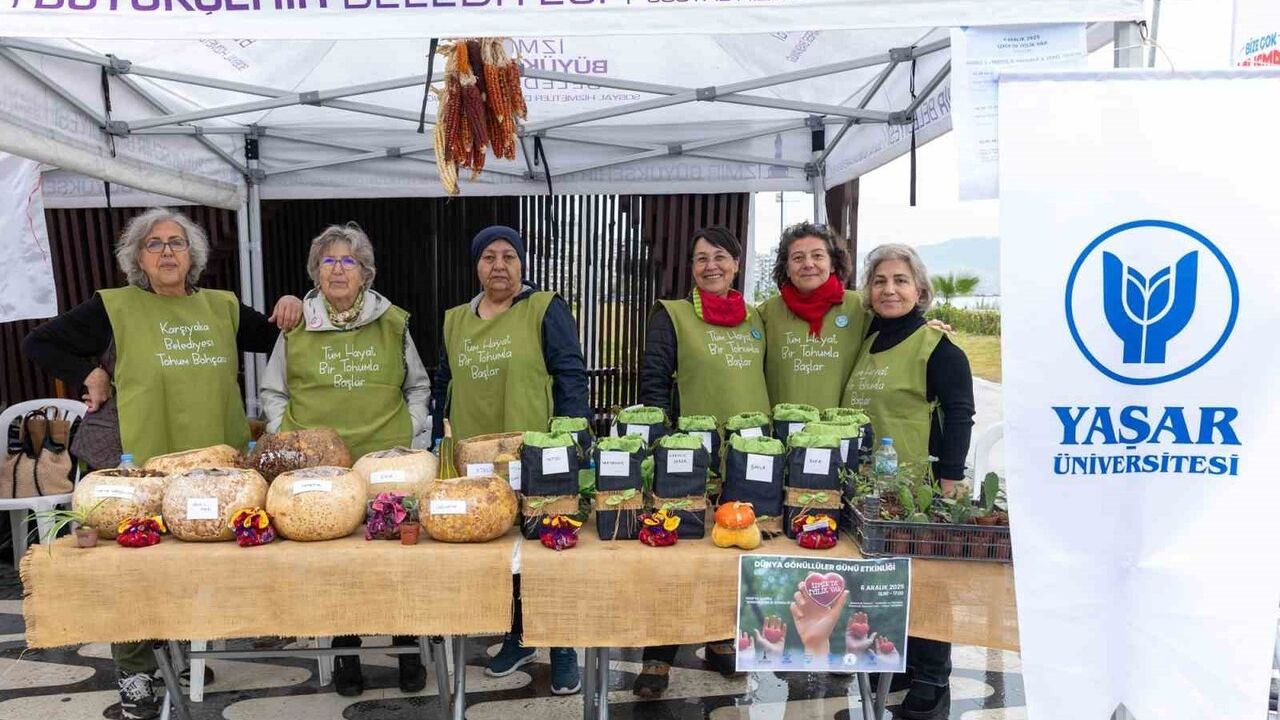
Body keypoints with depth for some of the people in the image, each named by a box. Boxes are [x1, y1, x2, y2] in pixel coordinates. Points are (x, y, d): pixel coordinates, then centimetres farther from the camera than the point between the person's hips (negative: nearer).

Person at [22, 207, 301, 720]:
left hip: (217, 462, 3)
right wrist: (89, 375, -4)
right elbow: (38, 343, 6)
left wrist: (286, 313, 2)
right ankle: (134, 674, 20)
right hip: (141, 463, -3)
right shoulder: (114, 308, 1)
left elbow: (271, 339, 21)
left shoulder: (223, 307, 10)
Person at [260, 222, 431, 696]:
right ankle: (344, 652, 23)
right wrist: (285, 437, 2)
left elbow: (418, 387, 14)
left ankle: (407, 648, 20)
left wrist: (410, 432, 4)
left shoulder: (393, 323, 6)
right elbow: (273, 392, 14)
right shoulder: (295, 325, 6)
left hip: (386, 460, 0)